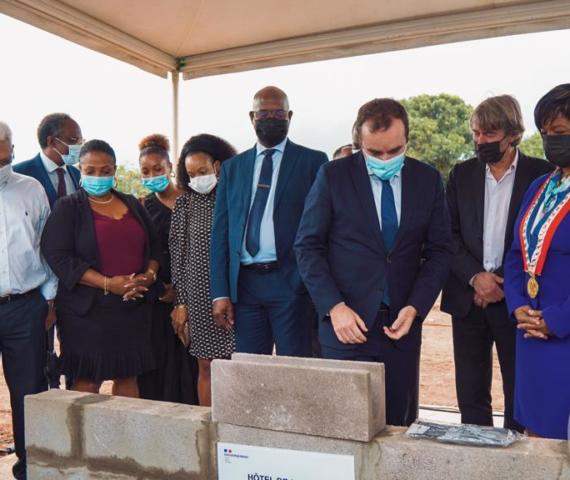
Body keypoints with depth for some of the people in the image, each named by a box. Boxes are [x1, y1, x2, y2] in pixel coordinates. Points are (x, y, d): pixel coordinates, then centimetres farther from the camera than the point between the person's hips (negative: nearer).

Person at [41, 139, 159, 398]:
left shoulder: (132, 205, 13)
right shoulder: (67, 207, 0)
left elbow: (153, 246, 15)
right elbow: (58, 256, -10)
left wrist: (149, 275, -7)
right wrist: (108, 283, -18)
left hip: (133, 306, 4)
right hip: (86, 309, -4)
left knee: (128, 376, 10)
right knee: (87, 381, 0)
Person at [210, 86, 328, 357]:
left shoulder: (314, 162, 3)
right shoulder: (232, 167, 14)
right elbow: (220, 232, 11)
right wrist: (220, 293, 4)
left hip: (292, 283, -3)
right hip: (244, 283, 3)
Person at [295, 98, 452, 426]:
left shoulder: (429, 180, 4)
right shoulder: (333, 176, -3)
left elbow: (440, 250, 6)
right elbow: (308, 247, -2)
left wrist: (415, 307, -6)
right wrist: (334, 307, -12)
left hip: (402, 323, 3)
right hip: (346, 321, -2)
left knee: (399, 426, 10)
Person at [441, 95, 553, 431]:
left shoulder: (542, 174, -2)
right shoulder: (462, 174, 7)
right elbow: (448, 234, 3)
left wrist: (503, 283, -11)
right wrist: (475, 276, -11)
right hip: (468, 299, 3)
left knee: (520, 394, 9)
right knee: (470, 394, 9)